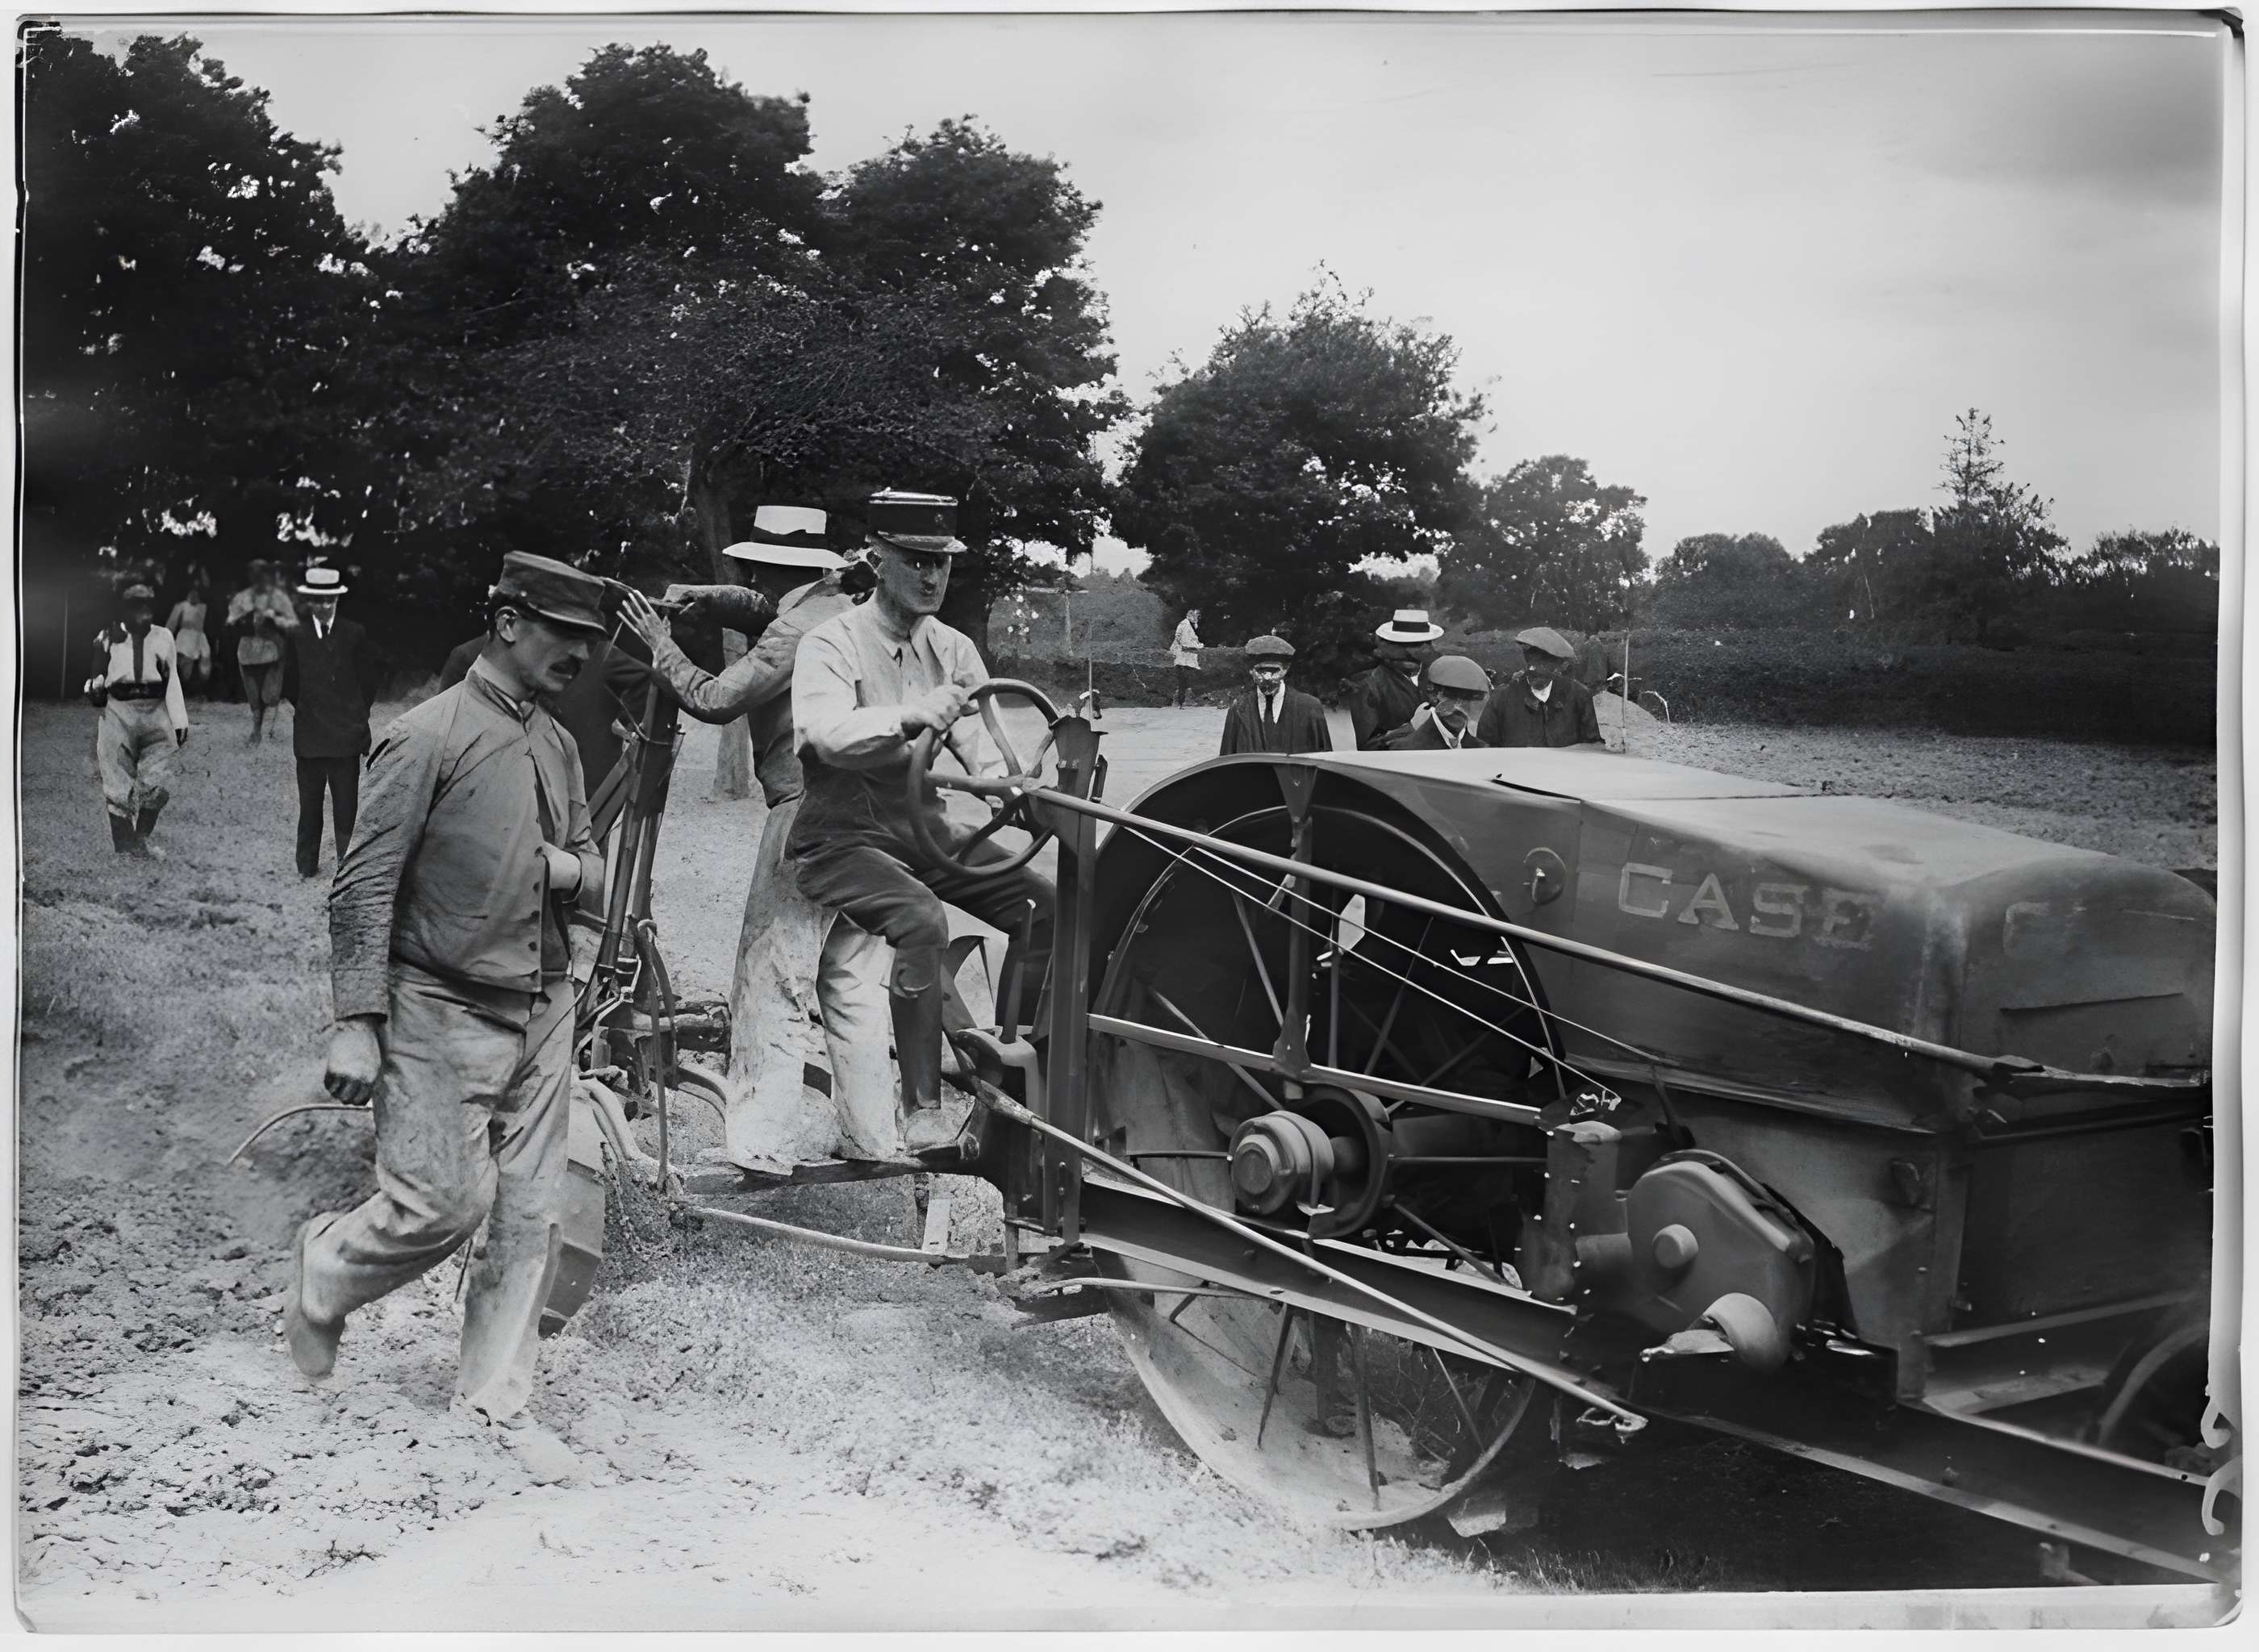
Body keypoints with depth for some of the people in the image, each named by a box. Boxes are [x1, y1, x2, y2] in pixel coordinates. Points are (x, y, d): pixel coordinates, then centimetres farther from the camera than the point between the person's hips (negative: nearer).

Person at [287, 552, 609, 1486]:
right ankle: (323, 1272, 22)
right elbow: (363, 888, -11)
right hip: (444, 1014, -7)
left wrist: (573, 870, -5)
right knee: (442, 1203, -8)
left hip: (542, 1011, 7)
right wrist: (357, 1023, -15)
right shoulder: (428, 738, -9)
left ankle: (496, 1395, 19)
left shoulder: (559, 746, 12)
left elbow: (595, 884, 20)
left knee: (531, 1212, 6)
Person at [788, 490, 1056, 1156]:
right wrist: (912, 715, -48)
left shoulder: (954, 651, 7)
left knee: (1042, 903, -10)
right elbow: (825, 732, -31)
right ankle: (922, 1108, -25)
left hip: (924, 826, 6)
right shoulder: (833, 643, -11)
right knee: (922, 919, -33)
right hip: (841, 838, -6)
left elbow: (987, 753, -2)